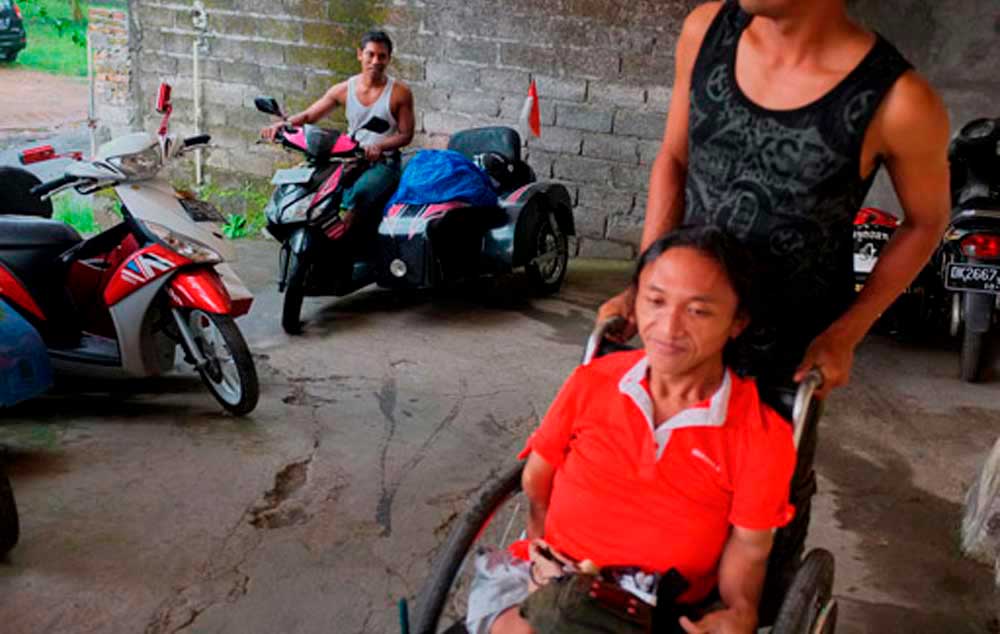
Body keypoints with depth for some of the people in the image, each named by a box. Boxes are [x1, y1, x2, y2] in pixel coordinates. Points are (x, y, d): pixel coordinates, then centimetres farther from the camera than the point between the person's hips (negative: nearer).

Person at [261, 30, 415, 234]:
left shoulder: (400, 93, -3)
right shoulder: (344, 89, 6)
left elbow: (406, 135, -3)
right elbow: (308, 116, 8)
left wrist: (380, 145, -23)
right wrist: (284, 124, -13)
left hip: (383, 163, -4)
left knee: (358, 194, -36)